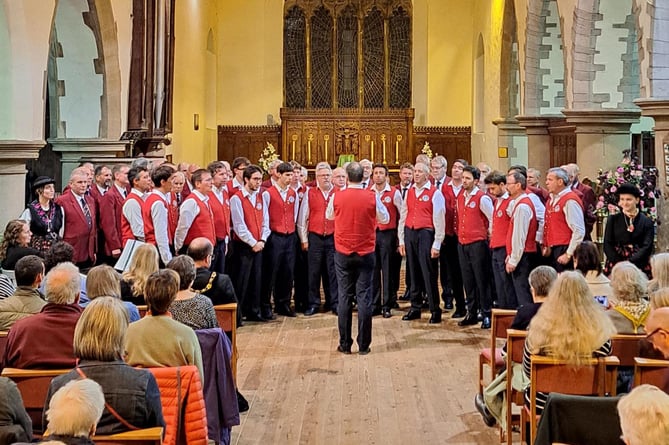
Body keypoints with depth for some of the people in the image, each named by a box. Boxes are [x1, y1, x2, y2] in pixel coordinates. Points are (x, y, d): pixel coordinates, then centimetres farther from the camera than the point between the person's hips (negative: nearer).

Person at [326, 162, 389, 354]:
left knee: (344, 297, 7)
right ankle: (363, 345, 3)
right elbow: (385, 219, 6)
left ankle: (345, 344, 10)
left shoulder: (337, 197, -7)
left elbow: (329, 216, 14)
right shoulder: (372, 197, -9)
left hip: (343, 254, 1)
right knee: (364, 297, 2)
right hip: (365, 254, -1)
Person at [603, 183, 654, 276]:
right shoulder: (612, 219, 9)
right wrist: (619, 264, -12)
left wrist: (630, 262, -17)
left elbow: (647, 247, -3)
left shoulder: (647, 222, 5)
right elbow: (607, 245, 4)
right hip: (615, 266, 1)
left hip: (639, 265, -1)